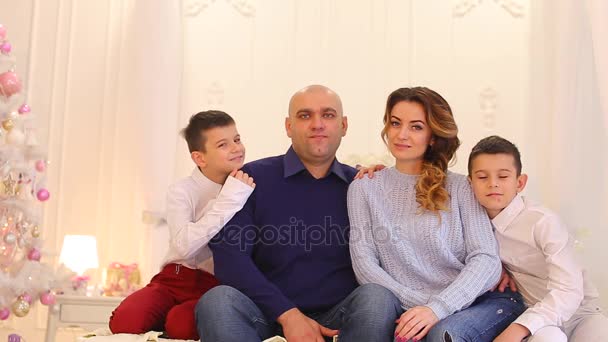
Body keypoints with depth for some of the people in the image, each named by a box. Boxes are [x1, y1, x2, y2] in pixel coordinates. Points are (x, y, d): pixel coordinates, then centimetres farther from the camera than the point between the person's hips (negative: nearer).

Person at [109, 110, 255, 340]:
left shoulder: (246, 188, 2)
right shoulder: (182, 191, -5)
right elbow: (184, 246, -26)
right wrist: (227, 201, -26)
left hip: (215, 288, 0)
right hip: (176, 278, 0)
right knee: (125, 321, -26)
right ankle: (165, 319, 5)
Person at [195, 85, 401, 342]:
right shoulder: (253, 177, 0)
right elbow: (229, 256, -9)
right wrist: (287, 314, -16)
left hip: (337, 317, 2)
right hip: (268, 316, -1)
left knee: (377, 298, -28)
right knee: (218, 301, -30)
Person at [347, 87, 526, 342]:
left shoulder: (460, 187, 7)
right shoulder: (364, 189, 11)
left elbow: (486, 260, -4)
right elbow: (364, 263, 1)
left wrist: (437, 308, -20)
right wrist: (420, 305, -13)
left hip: (474, 303, -2)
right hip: (407, 308, 2)